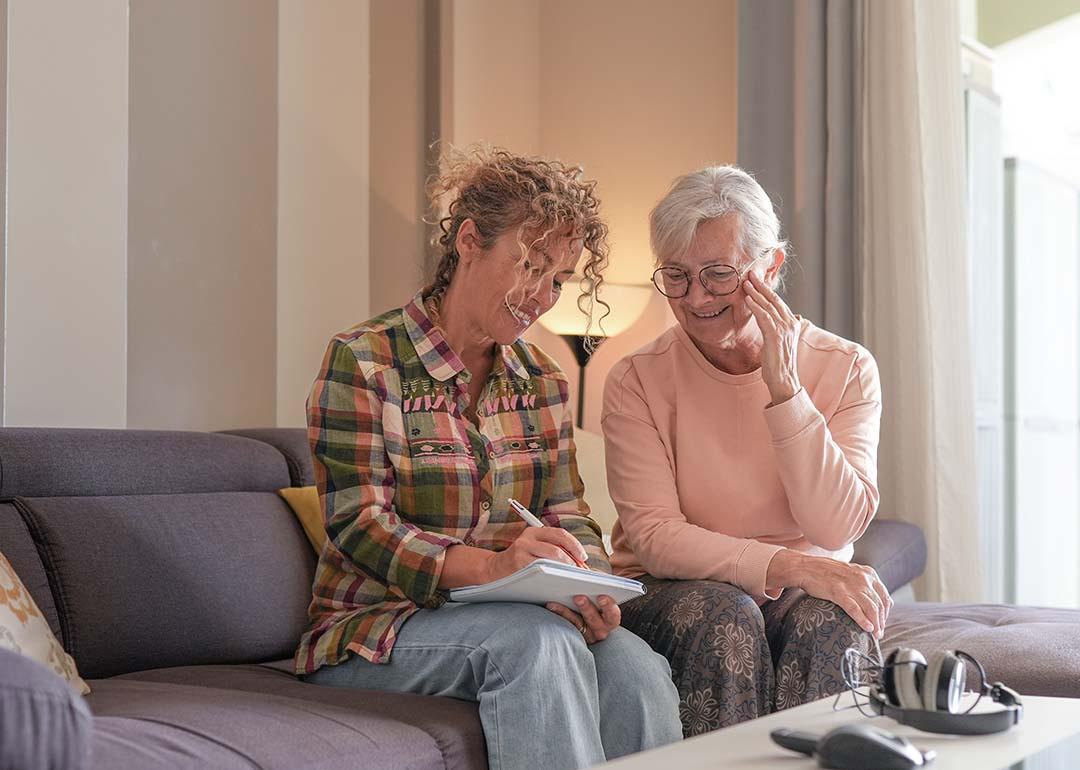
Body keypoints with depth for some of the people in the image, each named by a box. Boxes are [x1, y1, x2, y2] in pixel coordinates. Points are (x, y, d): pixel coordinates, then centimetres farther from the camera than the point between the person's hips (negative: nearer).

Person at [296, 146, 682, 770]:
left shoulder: (543, 380, 12)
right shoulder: (362, 362, -8)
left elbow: (567, 514, 7)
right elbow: (359, 526, -16)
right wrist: (489, 566, -32)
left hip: (506, 616, 5)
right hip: (379, 622, -5)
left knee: (634, 666, -26)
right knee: (541, 641, -34)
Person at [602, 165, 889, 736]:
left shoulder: (846, 369, -1)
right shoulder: (637, 381, -4)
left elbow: (837, 528, -11)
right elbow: (654, 537, -13)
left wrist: (783, 386, -18)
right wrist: (786, 566, -27)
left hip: (801, 599, 1)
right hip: (670, 596, -1)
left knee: (832, 618, -30)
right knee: (722, 615, -32)